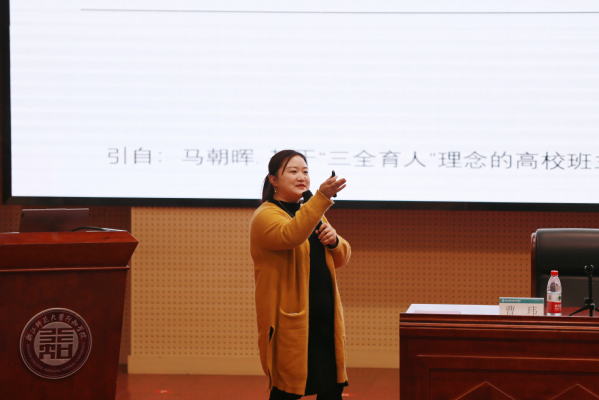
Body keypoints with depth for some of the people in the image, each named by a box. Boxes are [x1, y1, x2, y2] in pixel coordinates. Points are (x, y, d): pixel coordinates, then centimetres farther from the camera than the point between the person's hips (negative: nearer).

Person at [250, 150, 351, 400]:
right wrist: (321, 198, -41)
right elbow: (290, 236, -31)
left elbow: (341, 258, 19)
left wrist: (334, 240, -4)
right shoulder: (265, 216, -8)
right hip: (290, 320, -7)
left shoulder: (312, 213, 17)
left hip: (325, 317, 7)